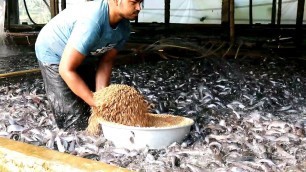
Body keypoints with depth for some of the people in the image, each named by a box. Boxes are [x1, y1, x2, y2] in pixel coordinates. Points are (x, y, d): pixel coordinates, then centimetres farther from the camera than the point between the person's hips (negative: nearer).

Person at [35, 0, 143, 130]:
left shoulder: (124, 27, -15)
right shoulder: (92, 22, -39)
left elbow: (105, 62, -10)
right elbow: (66, 70, -36)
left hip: (84, 57, 7)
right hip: (53, 54, -7)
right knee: (75, 122, -11)